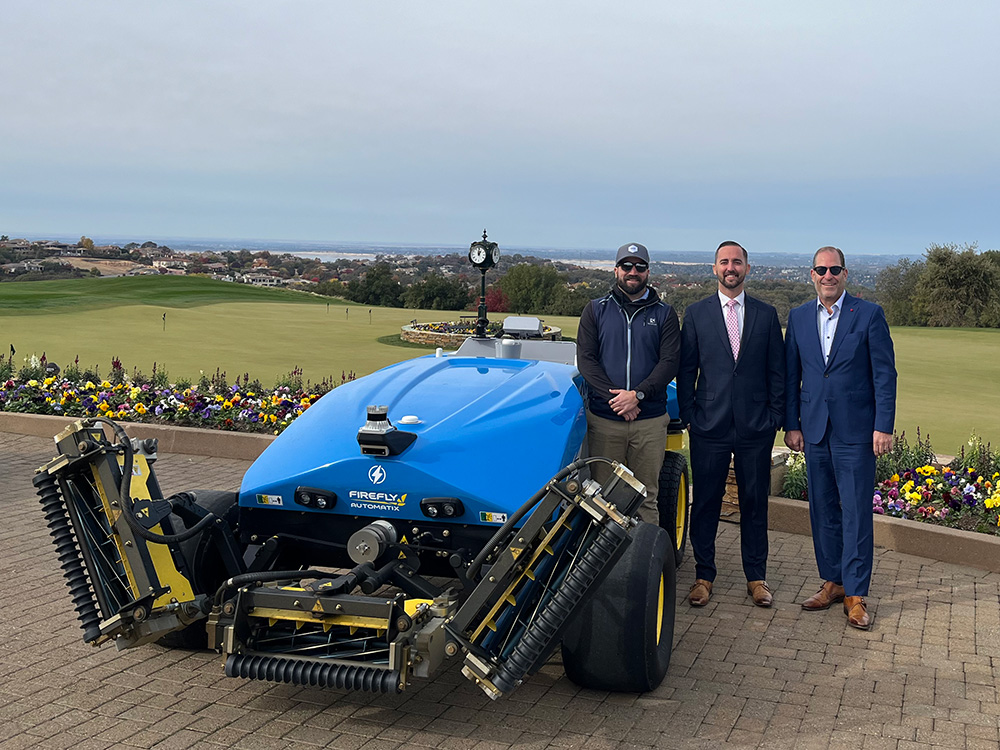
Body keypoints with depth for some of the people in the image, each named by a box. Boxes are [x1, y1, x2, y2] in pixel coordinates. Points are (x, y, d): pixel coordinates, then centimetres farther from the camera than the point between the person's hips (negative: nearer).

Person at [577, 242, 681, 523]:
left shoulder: (664, 314, 9)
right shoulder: (596, 310, 10)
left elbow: (670, 362, -1)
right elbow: (585, 359, 1)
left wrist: (637, 395, -15)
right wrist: (612, 396, -13)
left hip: (650, 420, 0)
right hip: (603, 419, 0)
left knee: (646, 497, 3)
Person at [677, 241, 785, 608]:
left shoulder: (766, 314, 7)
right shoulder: (696, 313, 5)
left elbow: (777, 370, 8)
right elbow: (685, 370, 5)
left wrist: (775, 416, 1)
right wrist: (689, 416, -2)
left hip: (756, 427, 1)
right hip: (710, 426, -1)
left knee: (755, 503, 8)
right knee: (705, 503, 4)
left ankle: (756, 577, 20)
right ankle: (704, 576, 17)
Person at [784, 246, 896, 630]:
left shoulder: (869, 314, -3)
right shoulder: (799, 317, 8)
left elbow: (885, 374, -4)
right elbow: (791, 375, 11)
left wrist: (883, 426, -9)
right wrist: (791, 424, 7)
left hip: (856, 430, -4)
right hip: (815, 429, 4)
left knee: (856, 513, -2)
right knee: (823, 510, 10)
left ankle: (855, 594, 6)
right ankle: (833, 581, 23)